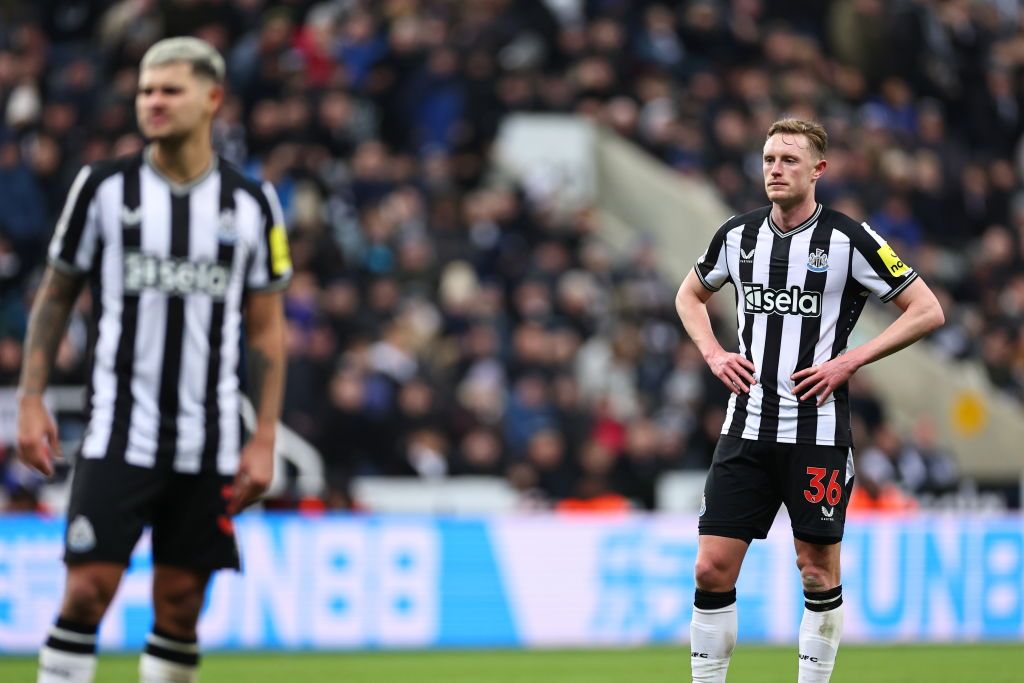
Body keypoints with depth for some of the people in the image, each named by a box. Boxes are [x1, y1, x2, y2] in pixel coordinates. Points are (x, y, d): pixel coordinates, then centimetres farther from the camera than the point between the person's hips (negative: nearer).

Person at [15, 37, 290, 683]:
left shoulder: (252, 203, 4)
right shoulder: (103, 186, 2)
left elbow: (267, 329, 9)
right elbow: (55, 296, 9)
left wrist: (265, 441, 2)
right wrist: (31, 400, 0)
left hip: (208, 445, 2)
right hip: (118, 430, -2)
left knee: (180, 606, 4)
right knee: (88, 590, -11)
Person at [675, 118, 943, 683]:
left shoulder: (849, 239, -7)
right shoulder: (738, 234, 6)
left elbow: (927, 311, -4)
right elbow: (690, 295, 25)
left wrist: (848, 361, -11)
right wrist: (713, 354, 7)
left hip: (817, 432, -3)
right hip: (746, 426, 3)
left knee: (818, 571, 3)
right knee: (713, 568, -3)